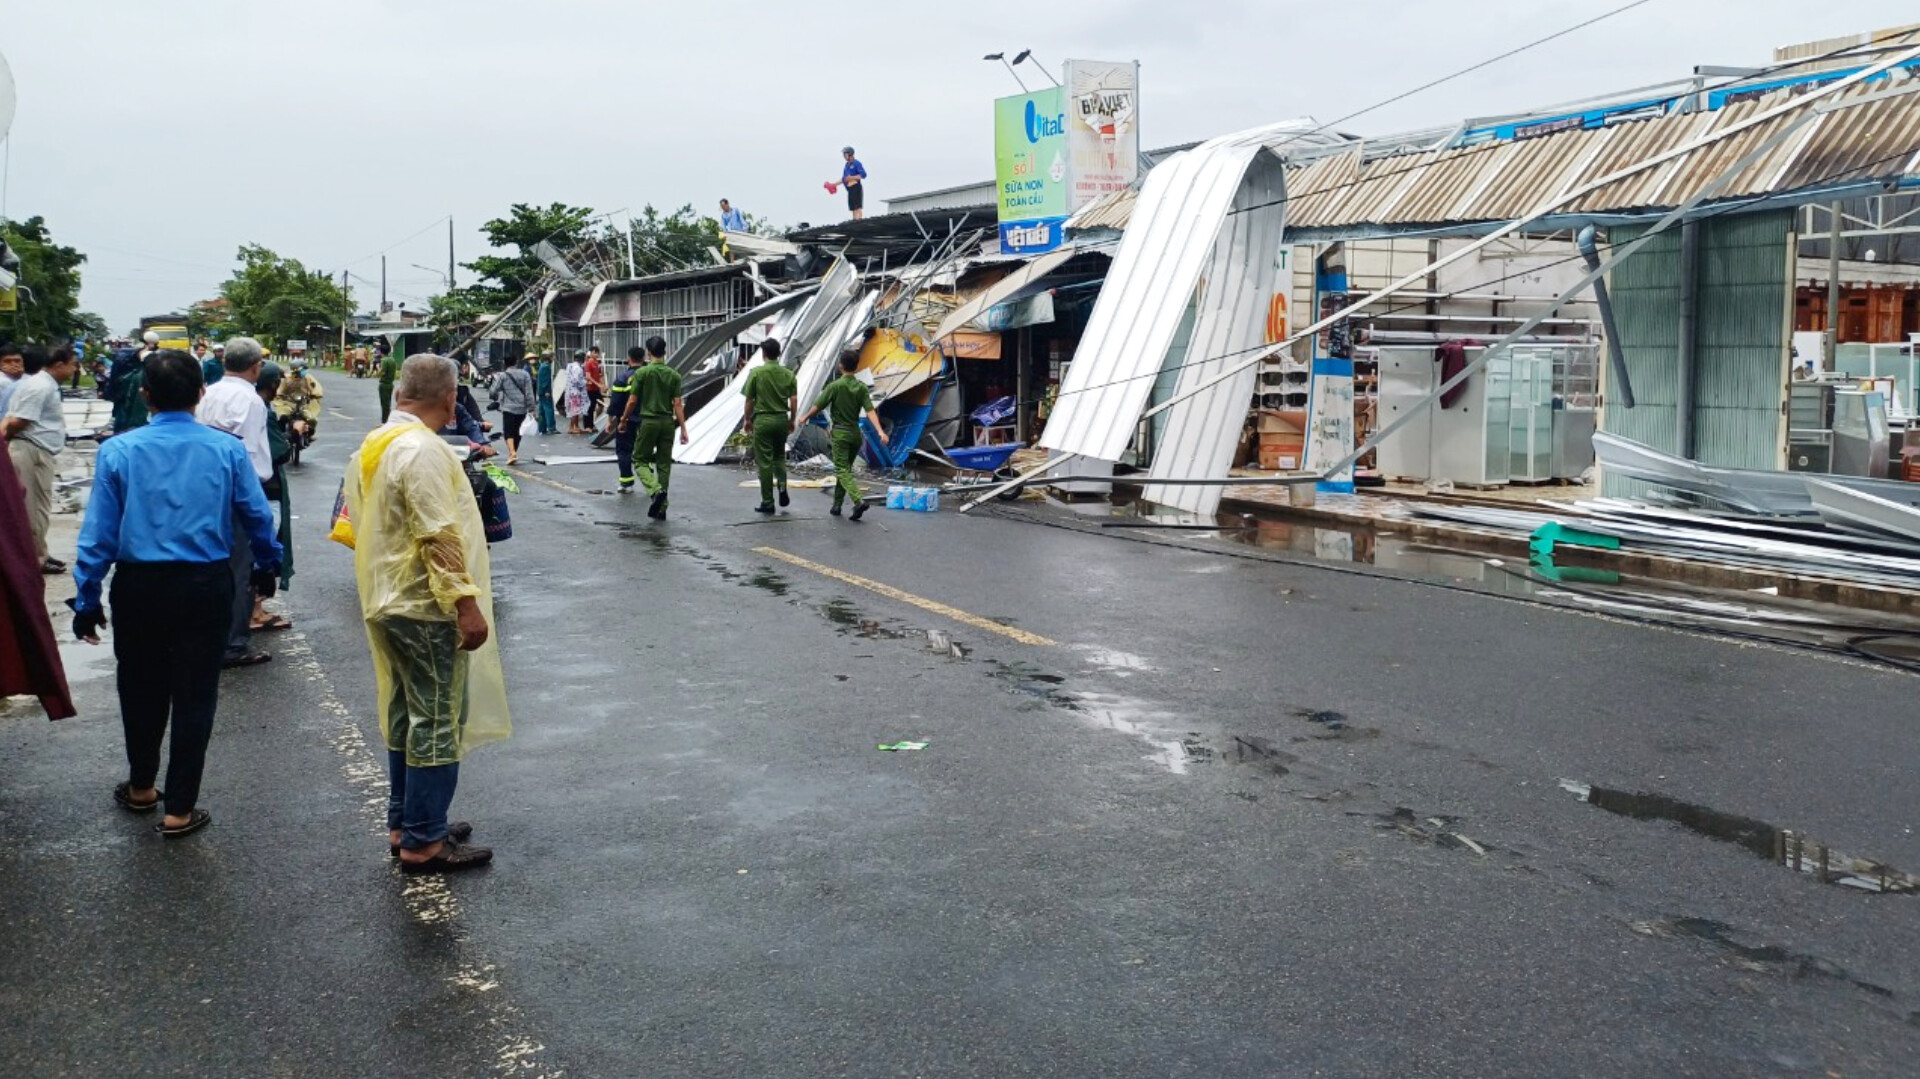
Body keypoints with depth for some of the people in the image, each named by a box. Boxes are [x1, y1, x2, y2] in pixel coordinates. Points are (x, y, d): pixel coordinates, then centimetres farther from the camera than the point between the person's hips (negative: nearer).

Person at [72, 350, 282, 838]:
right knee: (194, 696, 7)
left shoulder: (118, 451, -7)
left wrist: (87, 599, 1)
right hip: (205, 586, -1)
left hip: (139, 587, 1)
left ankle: (141, 787, 39)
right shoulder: (228, 450, -7)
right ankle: (179, 810, 13)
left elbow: (99, 533, -6)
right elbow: (258, 517, 0)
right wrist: (267, 565, 18)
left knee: (141, 689, 19)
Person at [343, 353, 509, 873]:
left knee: (406, 717, 18)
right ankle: (423, 843, 4)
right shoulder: (423, 449, -19)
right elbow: (439, 537, -24)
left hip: (386, 603, 10)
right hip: (426, 607, -10)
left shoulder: (370, 446, 11)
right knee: (438, 724, -2)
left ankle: (403, 824, 27)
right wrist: (467, 603, -22)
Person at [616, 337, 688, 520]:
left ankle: (656, 490, -19)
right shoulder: (673, 375, 1)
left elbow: (632, 401, -5)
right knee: (664, 464, 9)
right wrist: (683, 429, -1)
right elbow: (677, 404, -3)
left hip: (648, 421, -3)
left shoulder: (641, 373, -7)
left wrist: (623, 420, 10)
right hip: (668, 422, 3)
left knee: (640, 460, 8)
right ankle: (661, 508, 11)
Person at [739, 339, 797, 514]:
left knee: (765, 462, 2)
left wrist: (747, 420, 10)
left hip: (763, 420, -3)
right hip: (782, 419, 3)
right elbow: (794, 400, 0)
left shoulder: (756, 373, -6)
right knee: (779, 457, 21)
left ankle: (767, 503, 5)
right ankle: (782, 486, -4)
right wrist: (792, 420, 13)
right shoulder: (788, 374, 2)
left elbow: (749, 400, -3)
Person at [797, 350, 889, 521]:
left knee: (843, 471, -8)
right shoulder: (862, 387, 0)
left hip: (840, 433, -5)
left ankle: (858, 501, -28)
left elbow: (818, 406, -4)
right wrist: (880, 431, -17)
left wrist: (805, 418, 13)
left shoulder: (835, 386, -11)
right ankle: (837, 505, 22)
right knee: (844, 469, 17)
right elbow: (870, 411, -11)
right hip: (855, 433, 5)